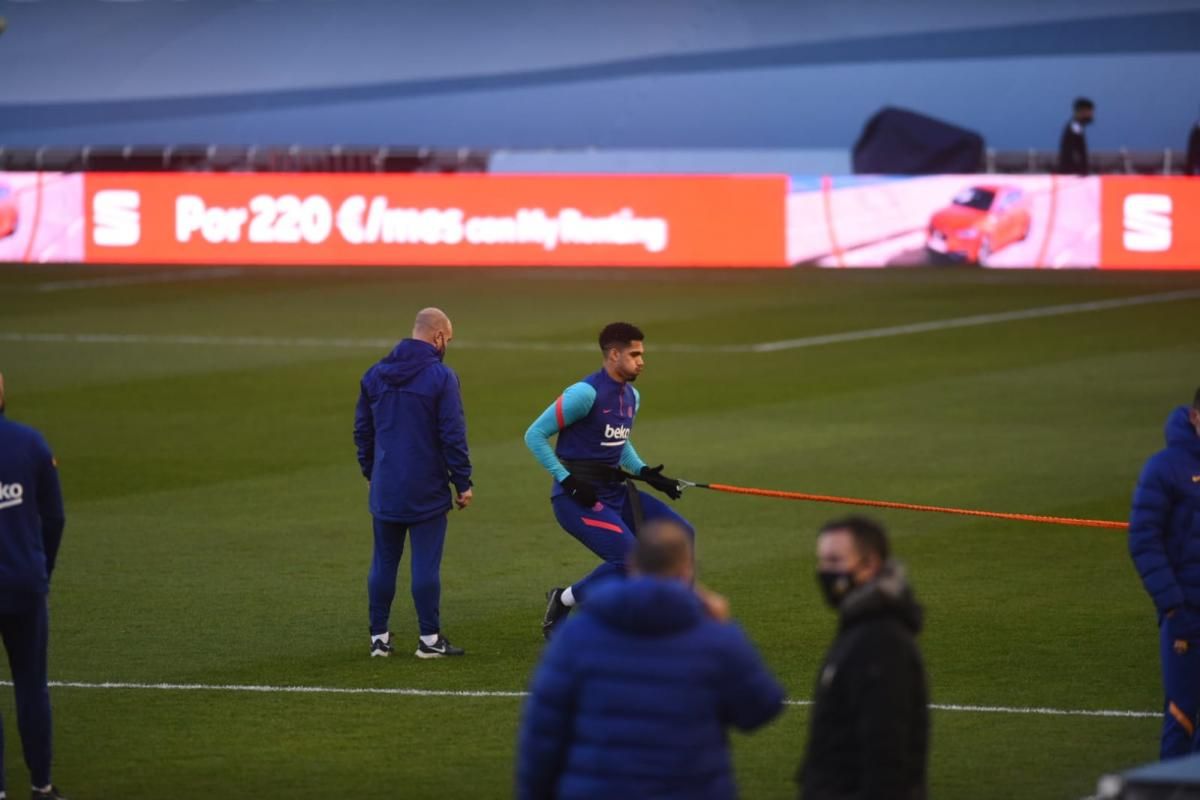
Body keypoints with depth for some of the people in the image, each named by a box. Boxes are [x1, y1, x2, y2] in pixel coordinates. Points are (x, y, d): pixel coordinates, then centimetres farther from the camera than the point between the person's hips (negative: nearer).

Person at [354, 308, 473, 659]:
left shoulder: (375, 375, 7)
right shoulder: (441, 377, -11)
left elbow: (362, 429, 13)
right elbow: (453, 435, -12)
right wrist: (463, 483, -5)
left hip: (385, 488, 5)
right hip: (426, 491, -5)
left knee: (384, 562, 11)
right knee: (426, 563, -1)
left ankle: (379, 637, 13)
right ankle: (429, 639, 2)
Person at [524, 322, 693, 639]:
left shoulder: (631, 396, 10)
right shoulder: (586, 393, -17)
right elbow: (535, 435, -14)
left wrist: (646, 473, 9)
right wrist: (568, 481, -18)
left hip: (615, 492, 9)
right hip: (578, 496, -9)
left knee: (679, 533, 0)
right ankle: (562, 602, 1)